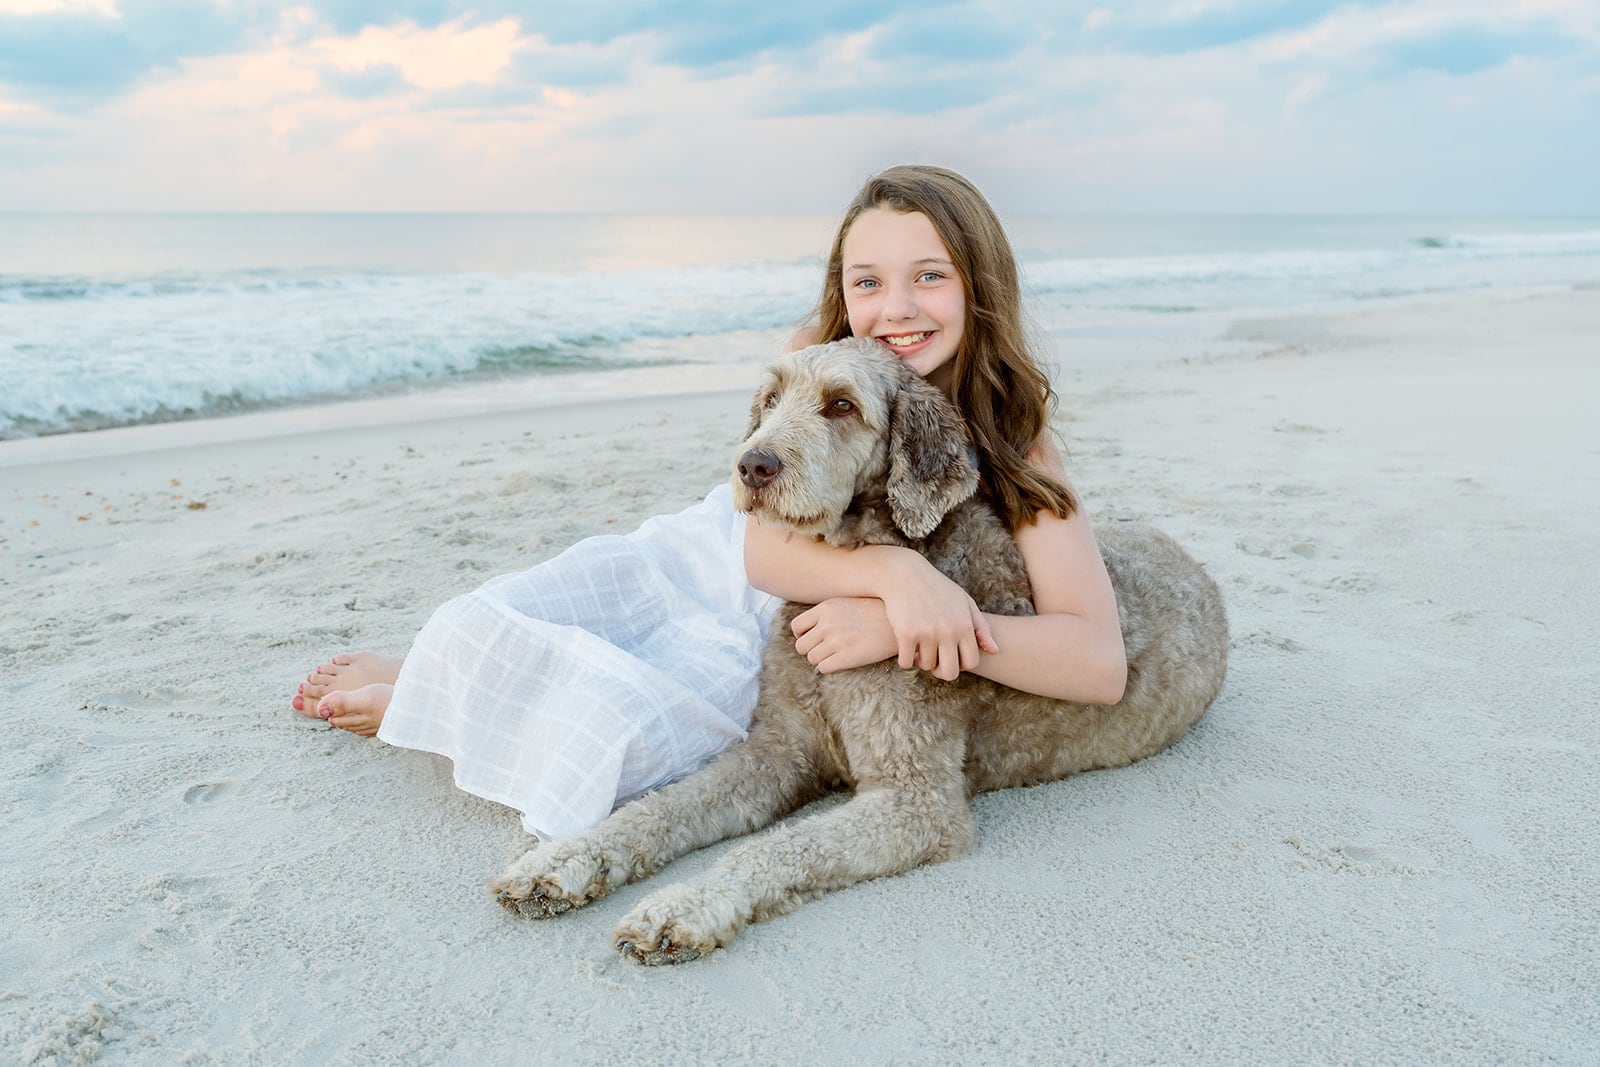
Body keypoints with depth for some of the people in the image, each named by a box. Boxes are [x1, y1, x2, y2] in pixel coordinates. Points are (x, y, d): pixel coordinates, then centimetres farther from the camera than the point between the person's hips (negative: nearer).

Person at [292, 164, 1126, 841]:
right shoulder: (816, 354, -12)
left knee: (597, 739, -27)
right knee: (474, 630, -20)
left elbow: (1102, 663, -27)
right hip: (695, 560, 2)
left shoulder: (1010, 441, -17)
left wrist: (900, 626, -38)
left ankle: (419, 703, 6)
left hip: (786, 641, -2)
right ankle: (435, 675, 19)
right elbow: (766, 547, -21)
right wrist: (894, 570, -42)